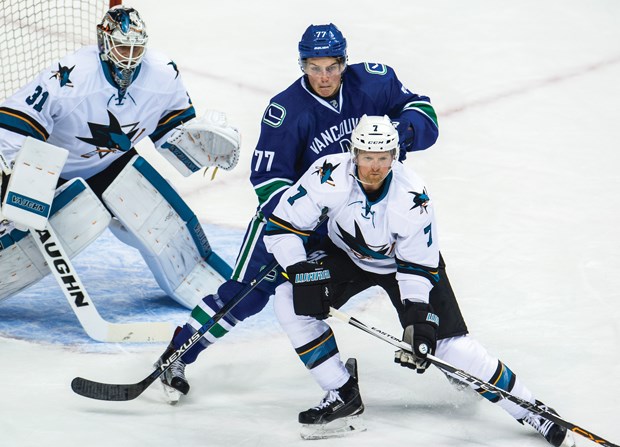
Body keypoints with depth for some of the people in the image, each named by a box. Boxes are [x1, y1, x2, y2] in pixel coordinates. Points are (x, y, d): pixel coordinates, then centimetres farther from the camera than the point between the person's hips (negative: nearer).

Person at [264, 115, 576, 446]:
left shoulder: (413, 198, -31)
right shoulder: (329, 176, -31)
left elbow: (418, 267, -21)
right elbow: (282, 227, -22)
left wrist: (418, 318, -31)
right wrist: (301, 273, -33)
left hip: (401, 261, -2)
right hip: (345, 254, 3)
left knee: (447, 341, -14)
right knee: (290, 302, -20)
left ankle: (529, 411, -4)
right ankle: (343, 395, -5)